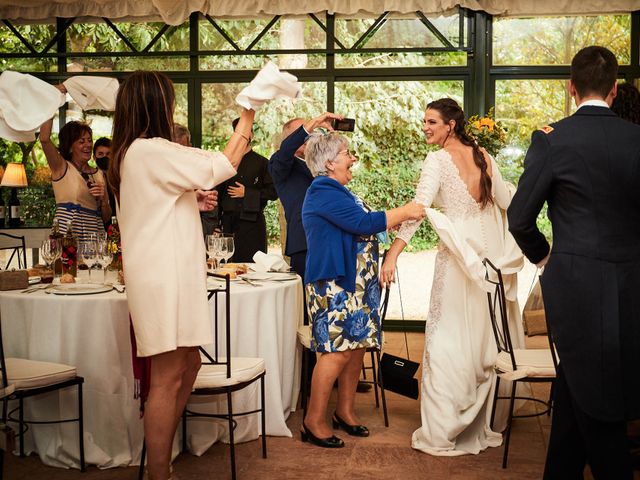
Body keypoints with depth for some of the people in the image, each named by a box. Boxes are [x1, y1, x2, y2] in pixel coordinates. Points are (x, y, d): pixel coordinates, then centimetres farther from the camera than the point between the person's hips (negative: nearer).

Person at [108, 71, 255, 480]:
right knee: (169, 377, -6)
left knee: (188, 365, 14)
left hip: (169, 274, 10)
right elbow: (220, 167, -12)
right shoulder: (151, 150, -15)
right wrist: (246, 119, -1)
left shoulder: (132, 153, 17)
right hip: (162, 277, -10)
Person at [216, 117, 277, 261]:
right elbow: (219, 192, 13)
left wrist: (247, 193, -7)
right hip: (229, 221, 2)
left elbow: (273, 192, 0)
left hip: (252, 221, -2)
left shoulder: (261, 162, 6)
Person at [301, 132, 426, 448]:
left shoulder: (337, 191, 18)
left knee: (357, 347, 10)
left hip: (356, 283, 10)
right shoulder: (323, 191, -14)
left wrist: (402, 218, 15)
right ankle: (314, 421, -3)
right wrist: (405, 212, -12)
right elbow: (362, 223, -20)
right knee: (338, 351, -11)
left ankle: (345, 411, 21)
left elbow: (363, 227, 22)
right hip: (333, 284, -10)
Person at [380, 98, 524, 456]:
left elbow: (419, 208, -21)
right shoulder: (483, 156, 7)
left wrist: (393, 253, -24)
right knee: (484, 336, 15)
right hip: (489, 252, 6)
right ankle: (482, 423, 27)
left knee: (450, 339, 0)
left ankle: (443, 432, 4)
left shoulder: (438, 160, -11)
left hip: (459, 257, -6)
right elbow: (506, 201, 12)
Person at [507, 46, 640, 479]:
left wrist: (541, 254, 14)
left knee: (593, 397, 8)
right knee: (574, 387, 17)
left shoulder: (552, 140, -9)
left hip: (576, 282, -3)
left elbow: (520, 218, -4)